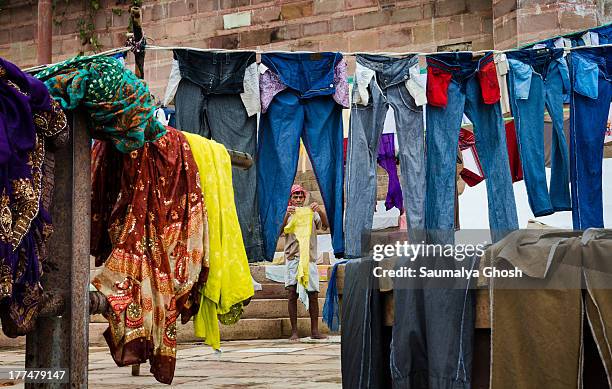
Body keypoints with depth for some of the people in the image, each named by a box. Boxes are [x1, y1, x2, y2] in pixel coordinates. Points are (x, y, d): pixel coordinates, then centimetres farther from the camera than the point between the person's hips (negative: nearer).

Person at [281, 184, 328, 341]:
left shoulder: (311, 214, 13)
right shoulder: (288, 215, 9)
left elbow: (325, 225, -4)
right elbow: (282, 231, -9)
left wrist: (320, 211, -22)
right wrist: (287, 215, -26)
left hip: (310, 258, 2)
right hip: (292, 258, -2)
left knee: (313, 294, 0)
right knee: (292, 294, -7)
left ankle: (314, 330, 7)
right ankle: (294, 331, -5)